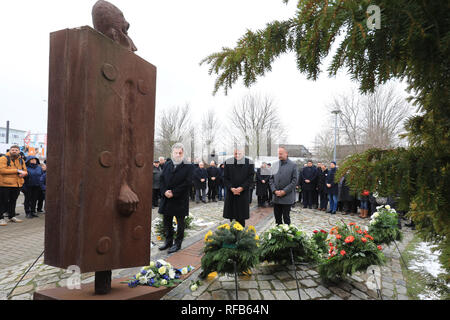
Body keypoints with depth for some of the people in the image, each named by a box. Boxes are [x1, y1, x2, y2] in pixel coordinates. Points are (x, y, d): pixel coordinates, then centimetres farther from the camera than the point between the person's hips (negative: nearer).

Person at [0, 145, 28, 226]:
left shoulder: (21, 160, 14)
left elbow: (25, 171, 20)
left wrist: (23, 173, -6)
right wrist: (17, 170, -18)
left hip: (17, 184, 6)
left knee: (13, 201, 15)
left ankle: (11, 216, 26)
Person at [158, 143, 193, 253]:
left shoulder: (188, 166, -7)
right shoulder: (167, 164, 8)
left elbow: (187, 182, -15)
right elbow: (162, 179, 6)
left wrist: (173, 193, -18)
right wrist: (164, 191, -11)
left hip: (180, 200, -5)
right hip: (166, 199, 5)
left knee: (180, 222, 7)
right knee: (167, 221, 15)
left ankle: (178, 243, 19)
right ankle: (168, 241, 30)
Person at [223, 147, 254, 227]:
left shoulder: (249, 163, 0)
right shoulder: (228, 162, 4)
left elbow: (250, 178, -3)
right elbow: (225, 178, 3)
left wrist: (241, 188, -14)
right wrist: (231, 188, -12)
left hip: (243, 193, -1)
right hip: (231, 193, 2)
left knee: (241, 217, 1)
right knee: (231, 215, 6)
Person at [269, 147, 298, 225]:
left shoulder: (293, 165, -3)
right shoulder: (275, 165, 9)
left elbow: (294, 180, -7)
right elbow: (271, 179, 9)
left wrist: (284, 191, -12)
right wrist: (274, 190, -5)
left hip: (287, 198, -4)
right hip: (276, 197, 4)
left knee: (286, 218, 4)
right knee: (277, 217, 10)